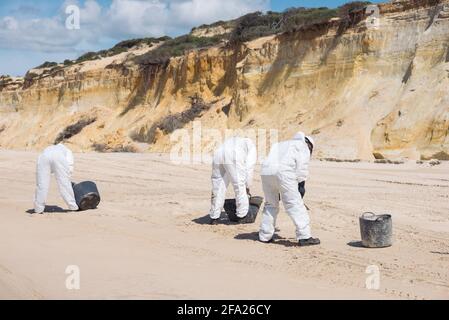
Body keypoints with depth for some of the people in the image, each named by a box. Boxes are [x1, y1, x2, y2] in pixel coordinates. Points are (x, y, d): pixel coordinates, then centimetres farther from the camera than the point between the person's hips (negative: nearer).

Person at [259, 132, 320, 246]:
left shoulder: (281, 145, 38)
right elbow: (302, 165, 2)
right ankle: (304, 237, -5)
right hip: (284, 173, -6)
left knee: (270, 204, 19)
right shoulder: (303, 146, 19)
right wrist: (301, 184, 6)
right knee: (295, 204, -2)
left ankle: (265, 236, 21)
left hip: (266, 172, 6)